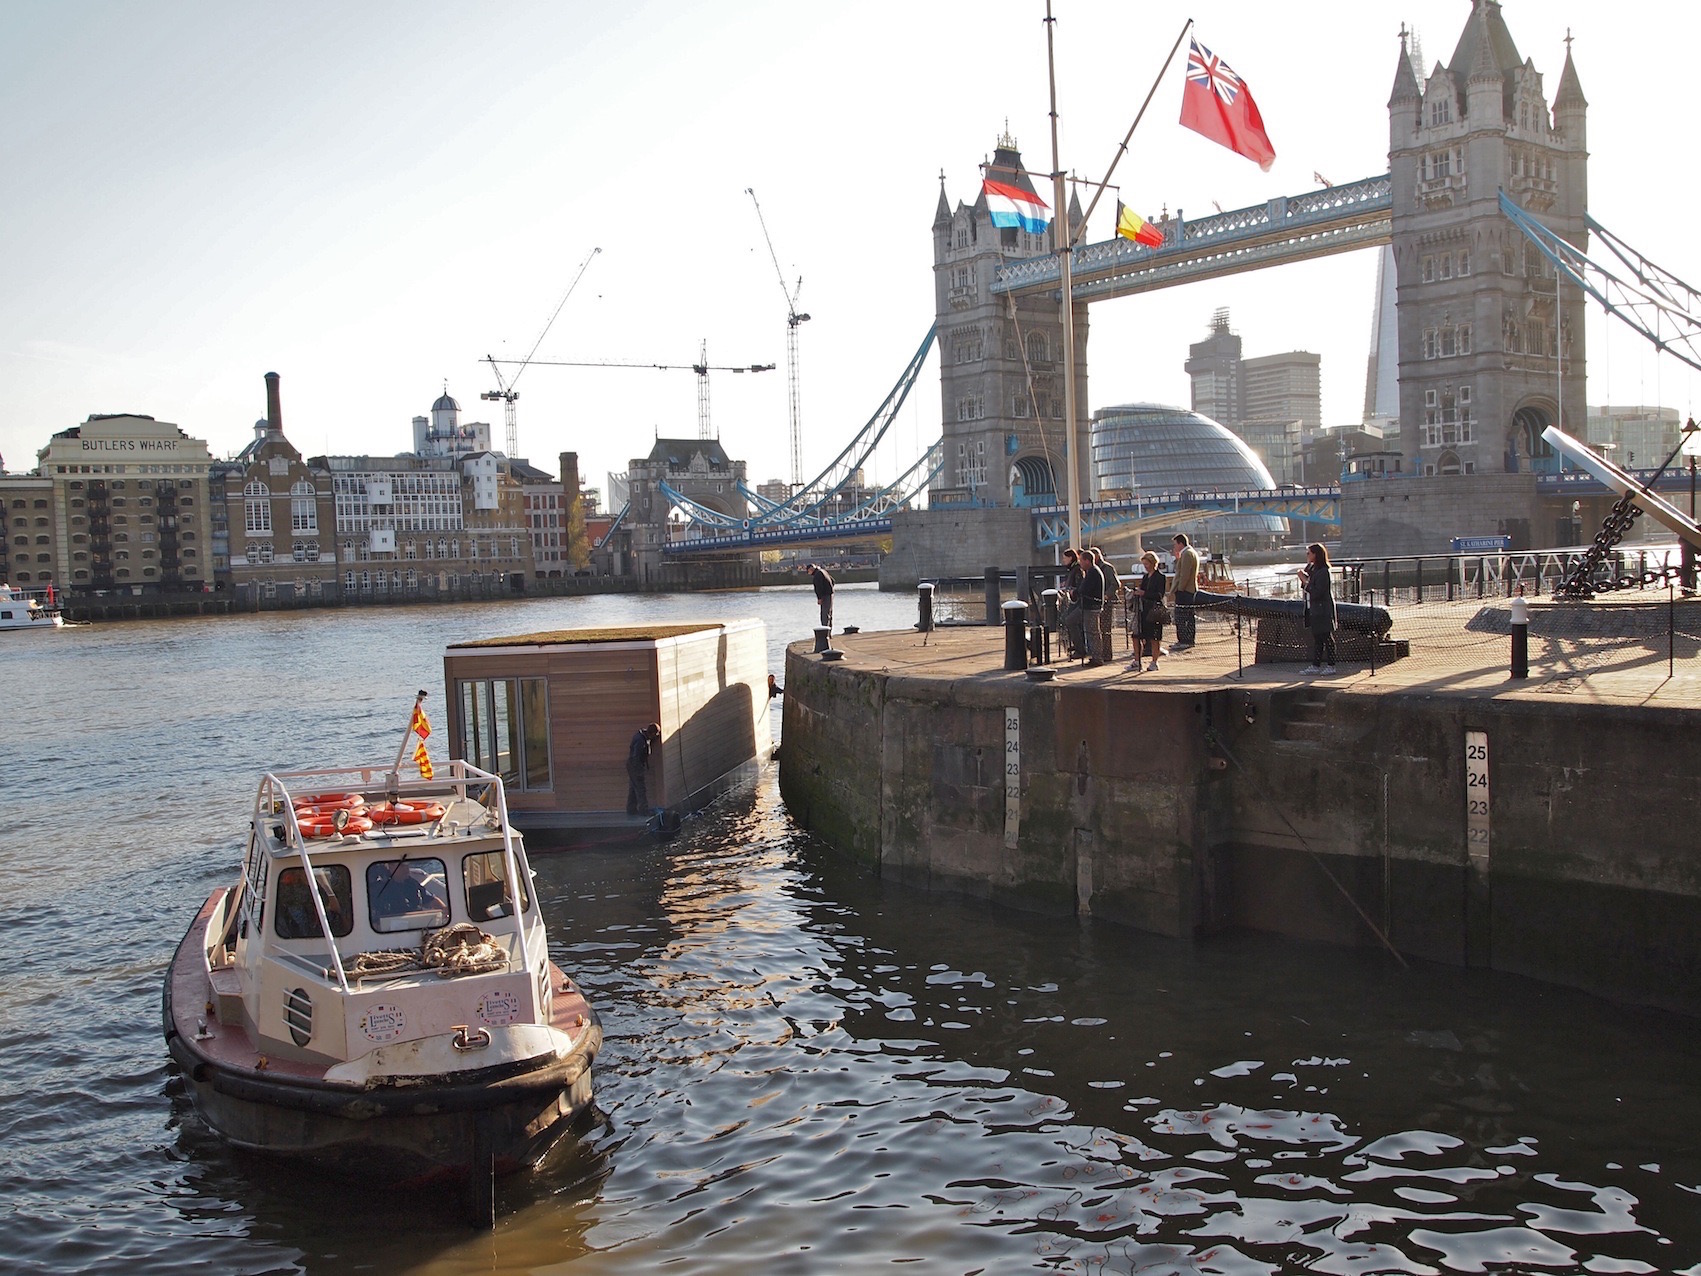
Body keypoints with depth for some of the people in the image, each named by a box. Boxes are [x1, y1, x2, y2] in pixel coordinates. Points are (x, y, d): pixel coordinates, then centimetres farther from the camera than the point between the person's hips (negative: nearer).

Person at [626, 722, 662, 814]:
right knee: (641, 790, -4)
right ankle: (644, 811, -1)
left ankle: (631, 810, 23)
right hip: (635, 767, -10)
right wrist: (639, 773, -23)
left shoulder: (645, 737, 2)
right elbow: (636, 757, -26)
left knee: (633, 789, 15)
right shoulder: (640, 741, -27)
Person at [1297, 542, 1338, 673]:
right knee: (1316, 638, 11)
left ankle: (1331, 666, 4)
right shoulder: (1312, 568, 11)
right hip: (1314, 609, 9)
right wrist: (1304, 577, -2)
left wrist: (1305, 581, -16)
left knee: (1327, 638, -2)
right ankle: (1315, 665, 14)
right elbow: (1310, 587, 14)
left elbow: (1317, 592, -23)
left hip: (1323, 610, -9)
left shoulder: (1323, 571, -17)